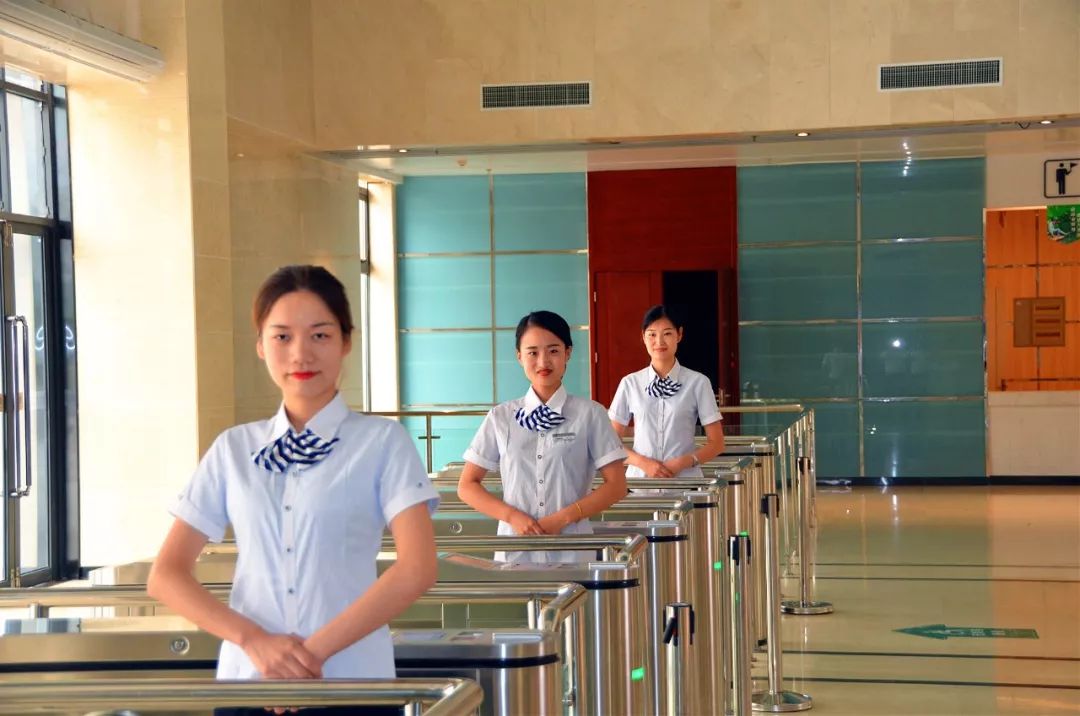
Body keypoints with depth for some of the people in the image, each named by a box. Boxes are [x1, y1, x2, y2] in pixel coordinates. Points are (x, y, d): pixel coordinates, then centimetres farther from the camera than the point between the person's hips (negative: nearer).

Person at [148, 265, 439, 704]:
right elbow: (166, 576, 3)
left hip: (353, 681, -2)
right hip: (248, 679, 2)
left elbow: (416, 571, -11)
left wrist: (316, 651, -15)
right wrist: (254, 640, -11)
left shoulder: (382, 442, -1)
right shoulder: (233, 449, 7)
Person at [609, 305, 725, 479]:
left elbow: (716, 444, 3)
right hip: (640, 478, 1)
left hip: (685, 479, -1)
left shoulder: (698, 383, 0)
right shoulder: (630, 383, 4)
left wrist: (683, 462, -11)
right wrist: (643, 462, -9)